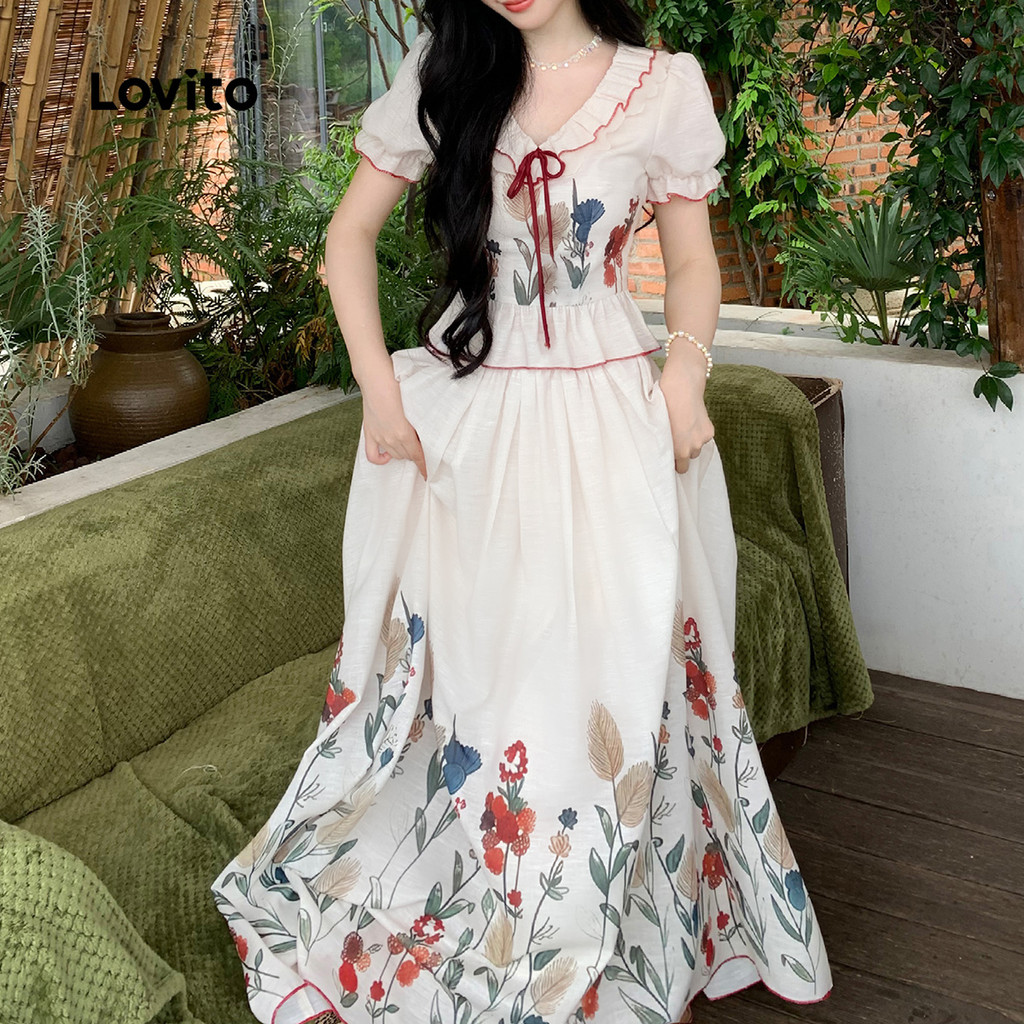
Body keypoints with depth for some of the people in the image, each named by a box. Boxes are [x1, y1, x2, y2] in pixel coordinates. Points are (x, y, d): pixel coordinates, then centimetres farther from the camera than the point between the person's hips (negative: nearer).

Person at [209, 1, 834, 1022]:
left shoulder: (667, 85, 0)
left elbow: (692, 261, 9)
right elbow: (350, 232, 8)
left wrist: (686, 372, -9)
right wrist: (378, 387, -2)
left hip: (610, 417, -1)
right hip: (462, 421, 1)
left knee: (613, 675, 4)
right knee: (463, 672, 7)